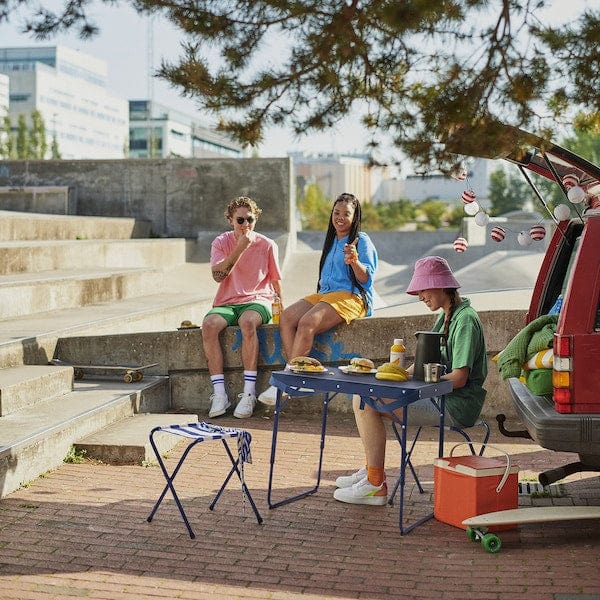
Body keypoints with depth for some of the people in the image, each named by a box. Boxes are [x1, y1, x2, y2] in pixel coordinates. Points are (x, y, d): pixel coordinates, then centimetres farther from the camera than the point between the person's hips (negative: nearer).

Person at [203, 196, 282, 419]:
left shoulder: (267, 245, 4)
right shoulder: (221, 242, 4)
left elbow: (275, 280, 11)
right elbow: (218, 275, -12)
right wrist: (240, 248, -17)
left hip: (257, 301, -1)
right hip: (227, 303, 2)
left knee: (248, 322, -37)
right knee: (209, 324, -31)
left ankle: (249, 393, -34)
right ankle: (219, 393, -29)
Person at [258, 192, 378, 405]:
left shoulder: (361, 240, 0)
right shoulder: (331, 241, 24)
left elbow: (366, 279, -9)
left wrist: (354, 261, -27)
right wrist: (319, 294, 14)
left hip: (351, 297, -8)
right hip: (324, 294, 8)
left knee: (307, 322, -31)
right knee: (286, 317, -20)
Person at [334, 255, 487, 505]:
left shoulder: (465, 319, -15)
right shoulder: (445, 316, 16)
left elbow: (459, 378, -21)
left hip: (456, 407, -10)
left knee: (367, 402, -19)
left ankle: (375, 485, -13)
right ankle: (371, 470, 11)